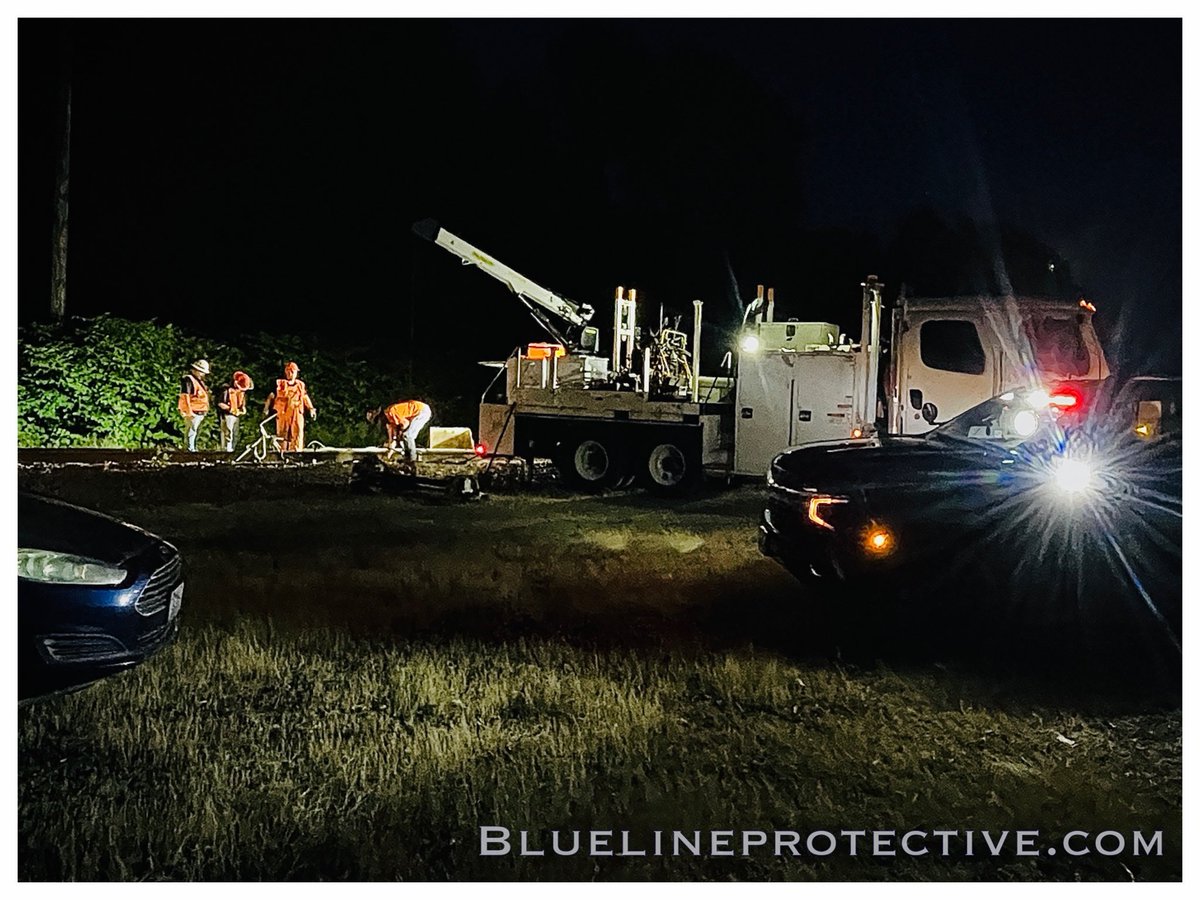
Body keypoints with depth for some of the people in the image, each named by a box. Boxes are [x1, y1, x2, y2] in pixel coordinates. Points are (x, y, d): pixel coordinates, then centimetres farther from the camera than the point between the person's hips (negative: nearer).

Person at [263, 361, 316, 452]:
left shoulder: (301, 385, 15)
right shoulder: (279, 384, 6)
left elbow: (305, 397, 21)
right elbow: (271, 396, 5)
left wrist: (311, 409, 13)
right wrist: (266, 408, -3)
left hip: (297, 414, 2)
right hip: (283, 414, -2)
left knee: (297, 433, -5)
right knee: (282, 434, 0)